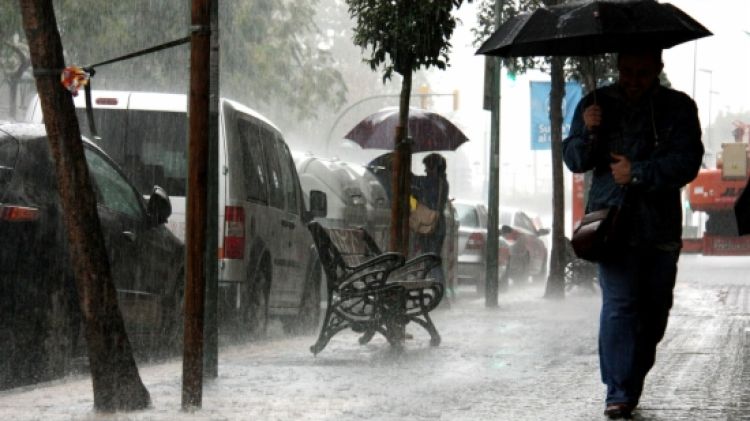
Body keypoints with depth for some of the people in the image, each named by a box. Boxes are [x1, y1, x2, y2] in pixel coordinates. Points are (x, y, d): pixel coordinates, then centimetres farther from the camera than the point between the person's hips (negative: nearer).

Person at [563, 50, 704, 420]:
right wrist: (589, 133, -14)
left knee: (655, 309, 7)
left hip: (661, 224, 2)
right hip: (613, 221, -2)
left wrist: (638, 173, -16)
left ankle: (633, 383, 22)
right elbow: (574, 161, 5)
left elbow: (687, 163, -7)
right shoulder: (597, 104, 7)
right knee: (619, 305, -13)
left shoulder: (679, 108, 3)